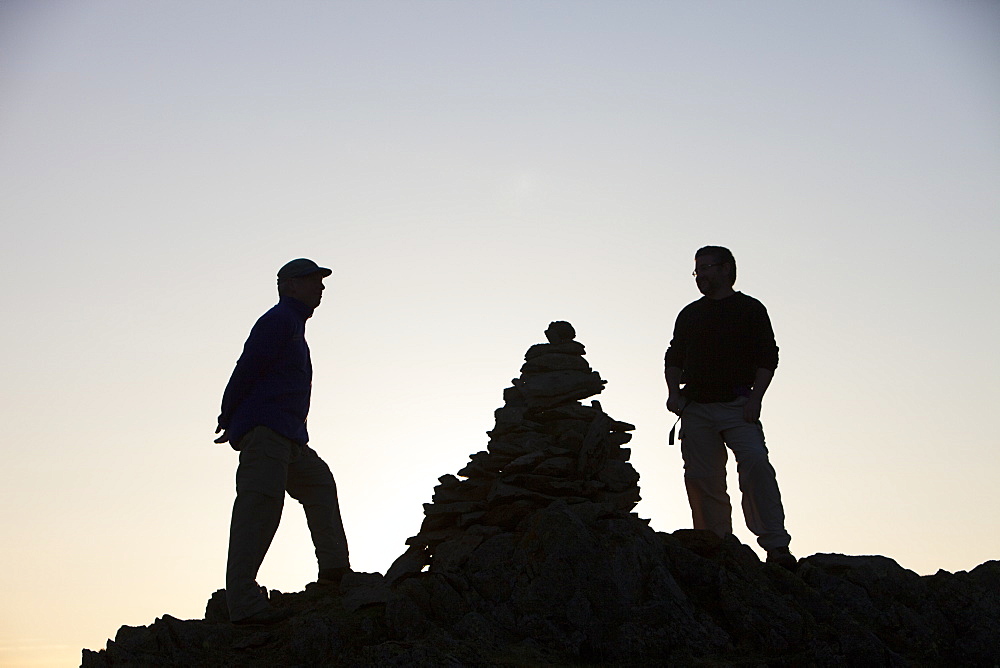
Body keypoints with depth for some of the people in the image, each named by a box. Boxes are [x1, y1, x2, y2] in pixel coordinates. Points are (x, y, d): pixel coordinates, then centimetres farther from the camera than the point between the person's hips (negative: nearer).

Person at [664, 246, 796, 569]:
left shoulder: (750, 309, 9)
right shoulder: (690, 314, 21)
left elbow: (768, 357, 3)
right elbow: (674, 357, 23)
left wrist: (755, 398, -10)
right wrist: (674, 391, 5)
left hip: (737, 405, -4)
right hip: (696, 407, 4)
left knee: (756, 463, -22)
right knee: (701, 477, -3)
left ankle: (776, 545, -22)